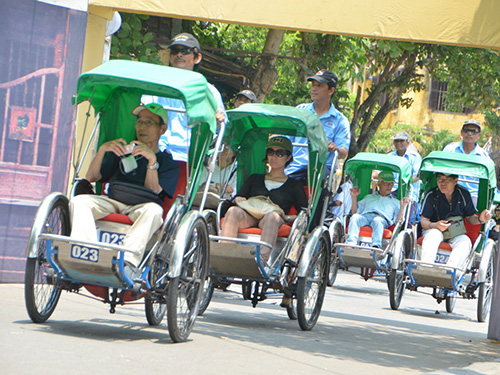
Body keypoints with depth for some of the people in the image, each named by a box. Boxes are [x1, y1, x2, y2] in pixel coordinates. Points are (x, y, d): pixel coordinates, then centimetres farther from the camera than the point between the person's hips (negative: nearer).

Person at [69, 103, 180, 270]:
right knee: (79, 201, -25)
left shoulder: (168, 163, 17)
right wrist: (102, 149, 0)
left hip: (140, 208, -3)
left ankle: (128, 260, -55)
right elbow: (91, 178, 15)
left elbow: (153, 191, -2)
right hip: (112, 202, 3)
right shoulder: (122, 152, 28)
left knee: (154, 210, -38)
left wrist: (152, 160, -14)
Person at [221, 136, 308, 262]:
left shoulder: (294, 185, 22)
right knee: (233, 211, -32)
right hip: (248, 218, 3)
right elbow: (237, 197, 24)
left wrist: (286, 217, -6)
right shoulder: (255, 179, 32)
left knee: (272, 216, -40)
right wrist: (237, 199, 0)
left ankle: (263, 259, -61)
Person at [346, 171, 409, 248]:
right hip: (365, 216, 2)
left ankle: (376, 246, -63)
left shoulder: (395, 202, 33)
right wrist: (354, 197, 20)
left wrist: (402, 207, 4)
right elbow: (355, 212, 30)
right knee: (355, 217, -36)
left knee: (377, 221, -41)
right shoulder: (369, 197, 39)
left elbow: (398, 220, 16)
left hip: (382, 218, -2)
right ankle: (351, 243, -55)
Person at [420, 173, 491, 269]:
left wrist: (480, 219, -16)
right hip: (433, 229, -2)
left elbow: (470, 217, 8)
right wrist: (435, 225, -30)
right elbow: (423, 221, -8)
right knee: (433, 234, -36)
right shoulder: (431, 195, -8)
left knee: (465, 242, -30)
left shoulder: (464, 194, 0)